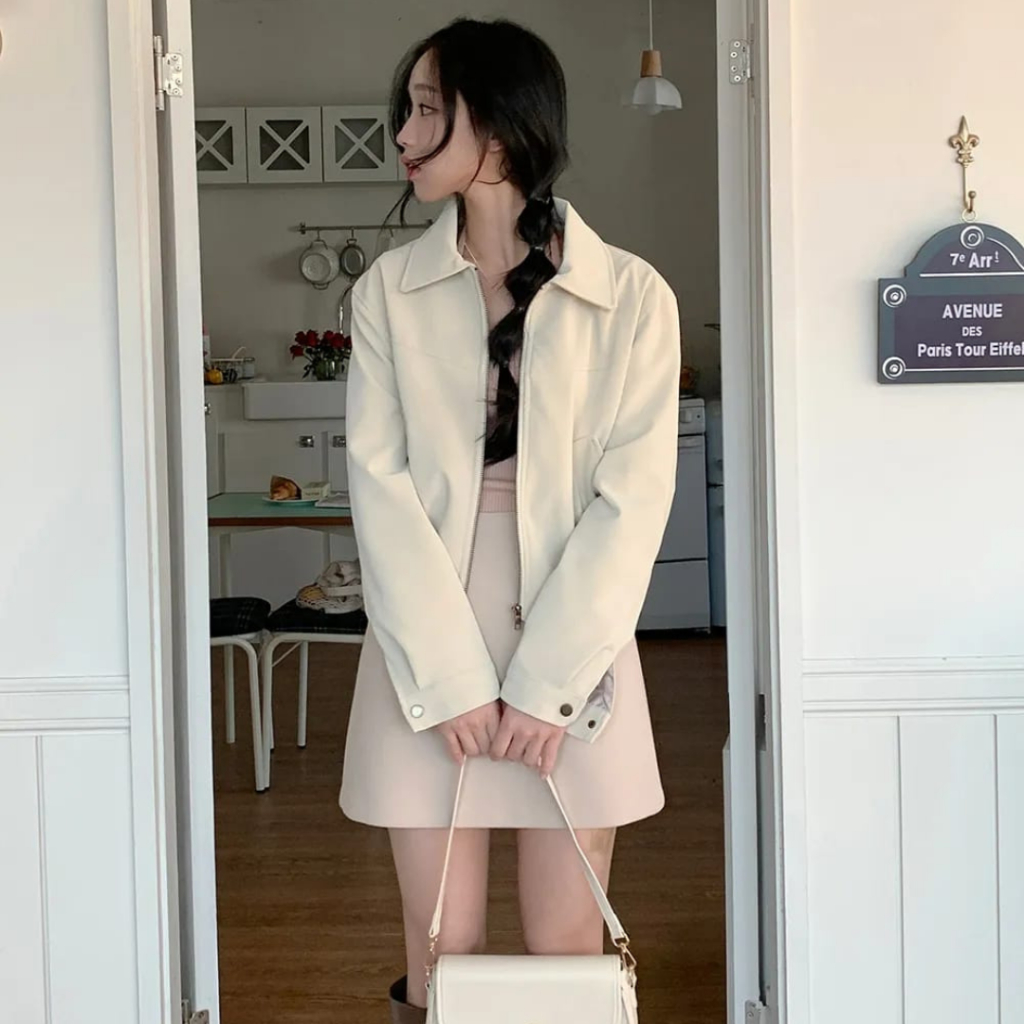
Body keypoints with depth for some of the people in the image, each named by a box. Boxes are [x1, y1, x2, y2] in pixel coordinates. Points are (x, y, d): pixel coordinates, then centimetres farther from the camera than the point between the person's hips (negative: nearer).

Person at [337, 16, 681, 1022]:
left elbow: (633, 498, -7)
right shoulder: (389, 291, 3)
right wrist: (450, 681, -13)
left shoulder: (631, 296, -2)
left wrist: (543, 684, -13)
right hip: (427, 659, 1)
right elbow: (380, 483, -4)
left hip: (573, 657, -1)